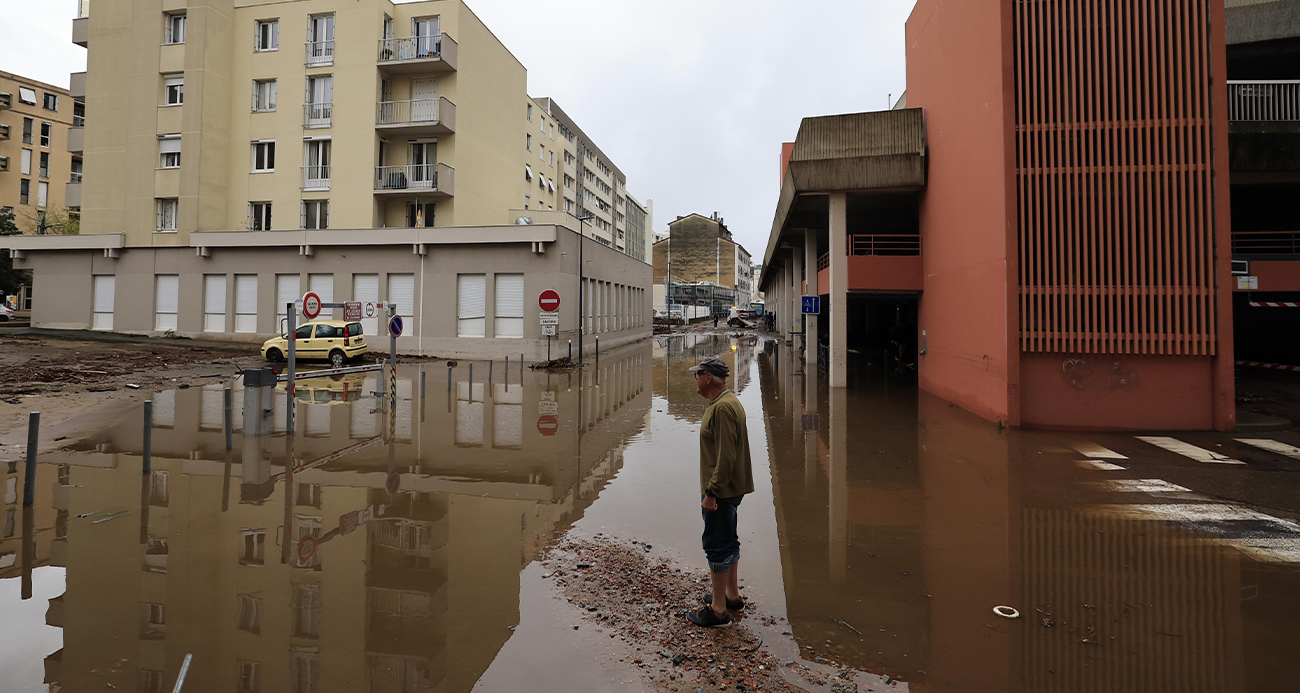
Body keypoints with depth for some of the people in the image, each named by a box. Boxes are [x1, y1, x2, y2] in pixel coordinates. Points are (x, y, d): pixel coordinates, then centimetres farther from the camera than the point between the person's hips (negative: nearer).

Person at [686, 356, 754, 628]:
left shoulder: (722, 407, -21)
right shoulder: (728, 402, 13)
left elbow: (725, 457, -26)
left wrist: (711, 492, -24)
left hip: (720, 491, -11)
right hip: (729, 489, 11)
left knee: (717, 546, -2)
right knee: (728, 542, 20)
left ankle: (718, 610, 8)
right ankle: (732, 595, 34)